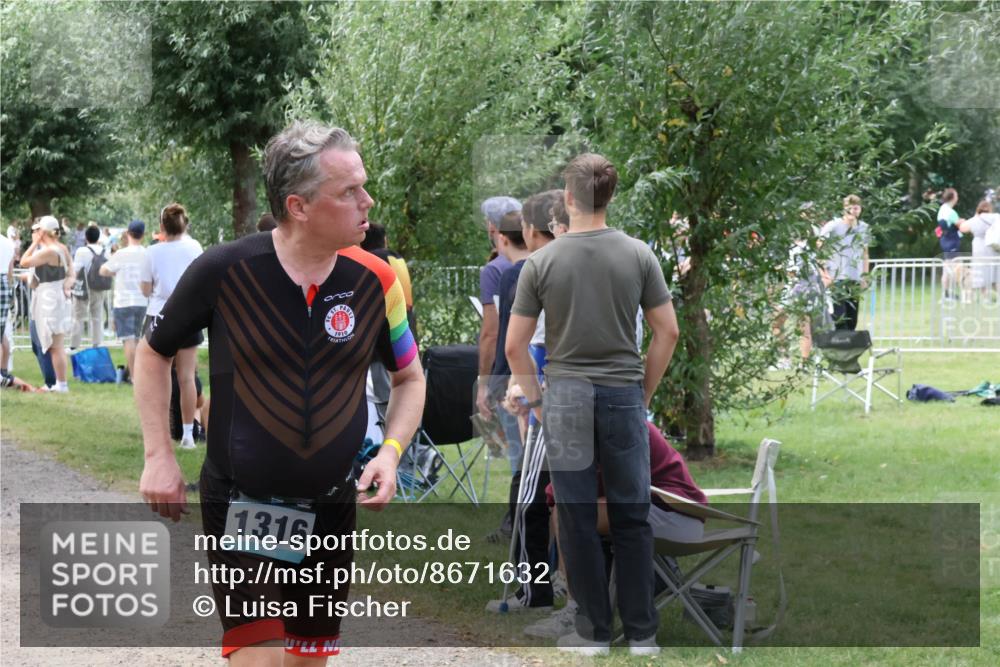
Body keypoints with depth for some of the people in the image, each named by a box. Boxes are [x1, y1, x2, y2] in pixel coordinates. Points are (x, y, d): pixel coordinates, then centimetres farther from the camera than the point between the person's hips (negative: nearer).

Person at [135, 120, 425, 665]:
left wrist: (390, 452, -7)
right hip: (238, 505, -3)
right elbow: (153, 354, 3)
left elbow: (409, 377, 10)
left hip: (330, 511, 3)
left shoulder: (375, 281, -6)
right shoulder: (223, 271, -14)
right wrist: (159, 457, -4)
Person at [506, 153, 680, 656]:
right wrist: (645, 391, 11)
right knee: (631, 517, 7)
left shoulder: (543, 262, -6)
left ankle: (593, 630, 6)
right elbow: (667, 332, -1)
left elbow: (514, 345, -5)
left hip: (566, 397, -1)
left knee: (577, 519, 4)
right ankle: (642, 631, 7)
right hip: (623, 395, 1)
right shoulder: (638, 255, -3)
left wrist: (534, 398, 9)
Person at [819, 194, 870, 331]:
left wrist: (865, 276, 15)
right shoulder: (833, 226, -6)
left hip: (855, 281, 5)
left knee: (852, 322, 6)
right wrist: (823, 275, -11)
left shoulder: (864, 228, 10)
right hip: (836, 280, -5)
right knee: (839, 319, -12)